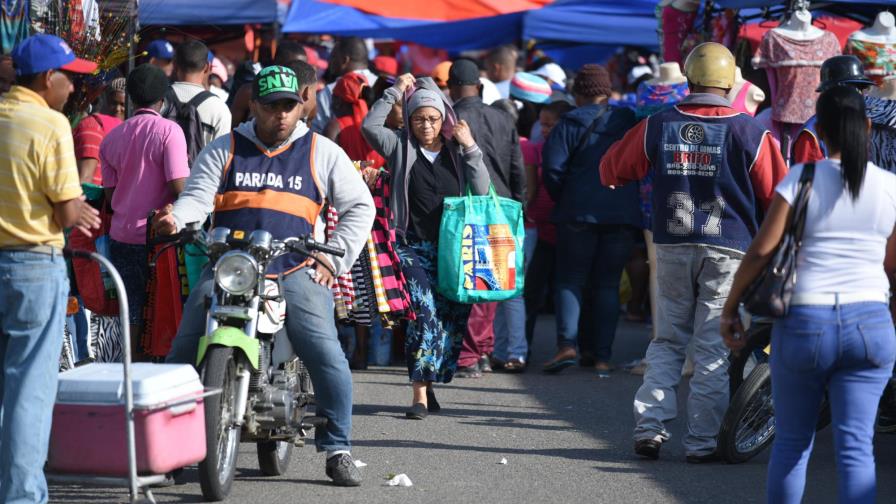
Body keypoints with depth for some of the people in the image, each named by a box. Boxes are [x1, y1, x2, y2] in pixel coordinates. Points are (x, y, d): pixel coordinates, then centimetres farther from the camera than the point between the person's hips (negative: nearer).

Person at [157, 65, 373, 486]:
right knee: (183, 352, -10)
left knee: (327, 356, -17)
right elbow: (198, 195, 2)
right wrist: (175, 218, -21)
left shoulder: (321, 152, 12)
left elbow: (359, 206, 15)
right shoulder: (224, 150, 13)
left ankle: (338, 450, -7)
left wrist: (334, 258, 4)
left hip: (295, 273, -1)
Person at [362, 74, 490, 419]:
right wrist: (396, 91, -3)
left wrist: (470, 147, -2)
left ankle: (427, 382, 8)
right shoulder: (401, 147, 8)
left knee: (454, 314, -5)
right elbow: (370, 126, -8)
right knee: (426, 309, -20)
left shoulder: (456, 152, 13)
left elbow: (482, 191, 3)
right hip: (412, 247, -3)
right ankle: (421, 392, -19)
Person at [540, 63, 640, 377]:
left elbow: (553, 169, -9)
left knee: (569, 279, 6)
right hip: (622, 214, 3)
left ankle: (567, 343, -13)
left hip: (579, 213, -3)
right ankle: (603, 356, 3)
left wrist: (561, 199, 6)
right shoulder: (628, 122, 9)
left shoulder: (570, 124, -2)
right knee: (608, 284, 9)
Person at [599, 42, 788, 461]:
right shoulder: (750, 132, -7)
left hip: (672, 249, 2)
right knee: (713, 348, 2)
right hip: (728, 252, -2)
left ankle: (649, 426, 4)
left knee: (668, 341, 14)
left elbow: (612, 171, 12)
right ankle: (702, 440, 1)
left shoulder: (657, 126, 1)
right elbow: (776, 194, -1)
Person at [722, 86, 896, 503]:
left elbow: (761, 251, -8)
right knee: (855, 446, -1)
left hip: (804, 322, -1)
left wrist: (730, 308, 2)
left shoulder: (802, 178, -6)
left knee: (791, 441, 12)